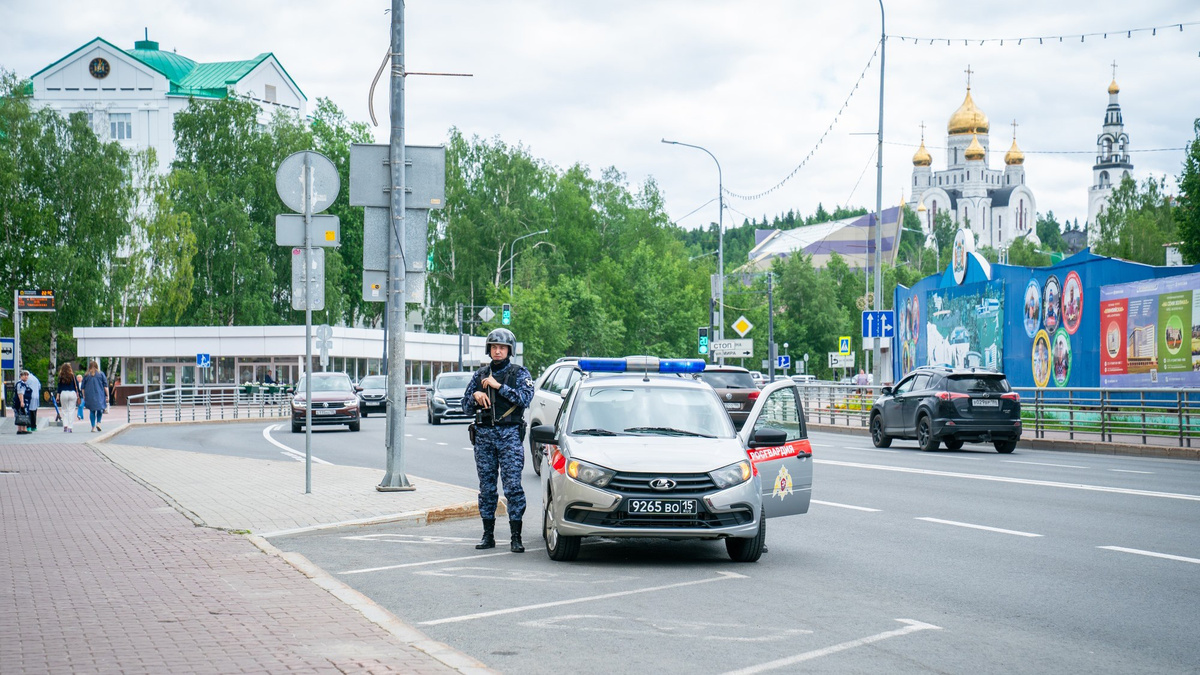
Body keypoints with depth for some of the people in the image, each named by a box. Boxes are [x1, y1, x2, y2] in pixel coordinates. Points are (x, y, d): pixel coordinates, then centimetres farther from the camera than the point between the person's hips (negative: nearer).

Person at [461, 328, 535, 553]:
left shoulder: (519, 373, 5)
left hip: (509, 434, -4)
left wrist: (499, 386, -14)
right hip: (484, 434, 4)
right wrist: (475, 395, -4)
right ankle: (488, 536, 11)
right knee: (486, 487, 5)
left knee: (513, 485, -10)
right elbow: (465, 406, 17)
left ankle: (516, 537, -9)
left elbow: (525, 399, -12)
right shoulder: (480, 375, 15)